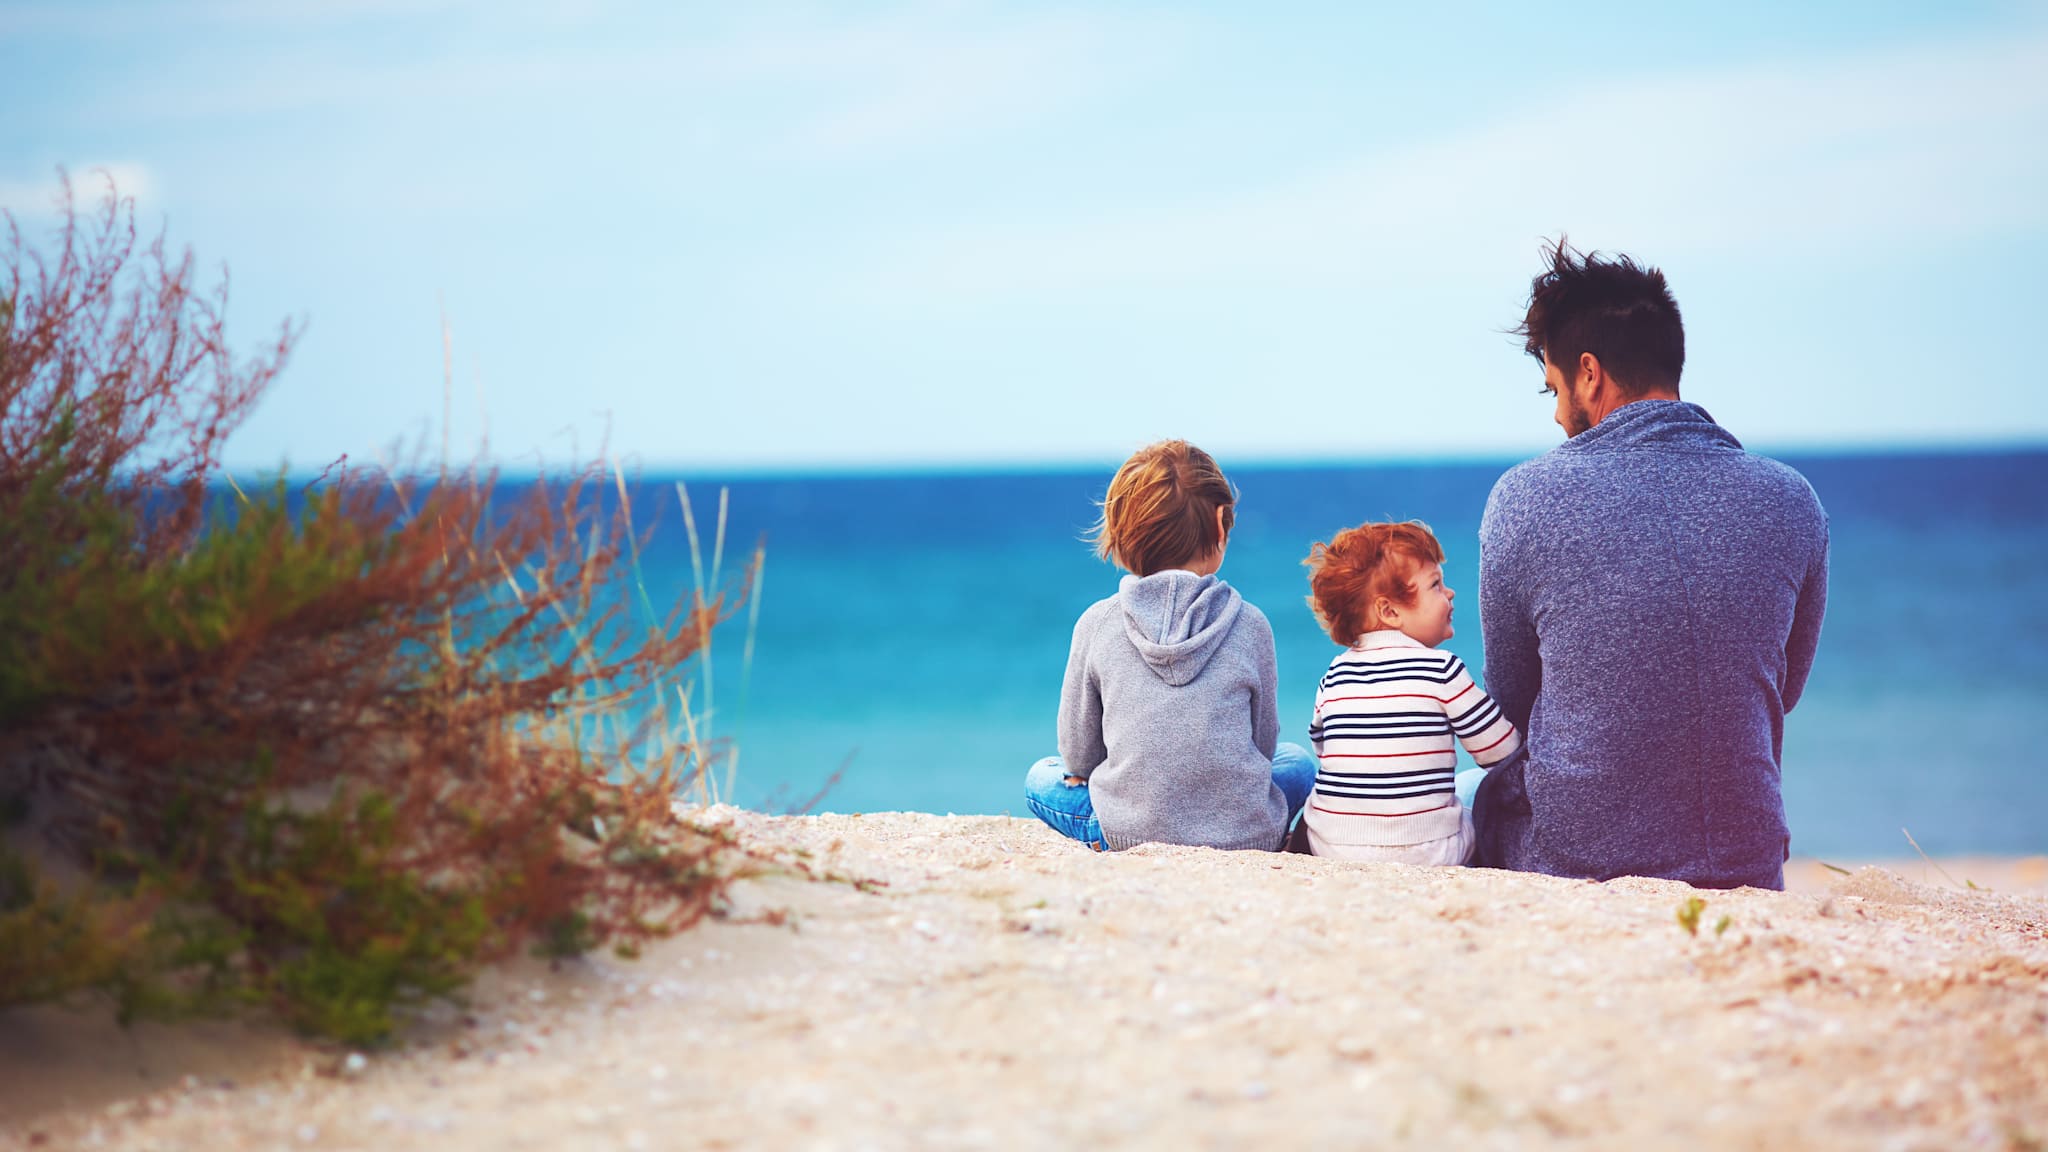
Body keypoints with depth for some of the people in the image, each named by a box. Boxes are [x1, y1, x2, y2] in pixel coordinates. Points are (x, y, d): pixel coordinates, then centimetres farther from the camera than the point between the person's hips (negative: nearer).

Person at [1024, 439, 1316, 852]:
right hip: (1248, 834, 2)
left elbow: (1078, 755, 3)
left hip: (1128, 834, -2)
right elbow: (1262, 744, 6)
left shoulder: (1096, 623, -5)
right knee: (1298, 761, 34)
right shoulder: (1249, 625, -6)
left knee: (1041, 777, 28)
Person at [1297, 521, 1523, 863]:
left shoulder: (1336, 673, 5)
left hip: (1330, 847, 4)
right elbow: (1503, 751, -4)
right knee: (1478, 783, 23)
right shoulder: (1441, 670, -9)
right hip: (1423, 851, -3)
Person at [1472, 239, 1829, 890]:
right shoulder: (1791, 501, -4)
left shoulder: (1526, 496, -10)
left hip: (1570, 862, -2)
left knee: (1474, 789, 31)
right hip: (1746, 870, 3)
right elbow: (1782, 691, 10)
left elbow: (1509, 700, 3)